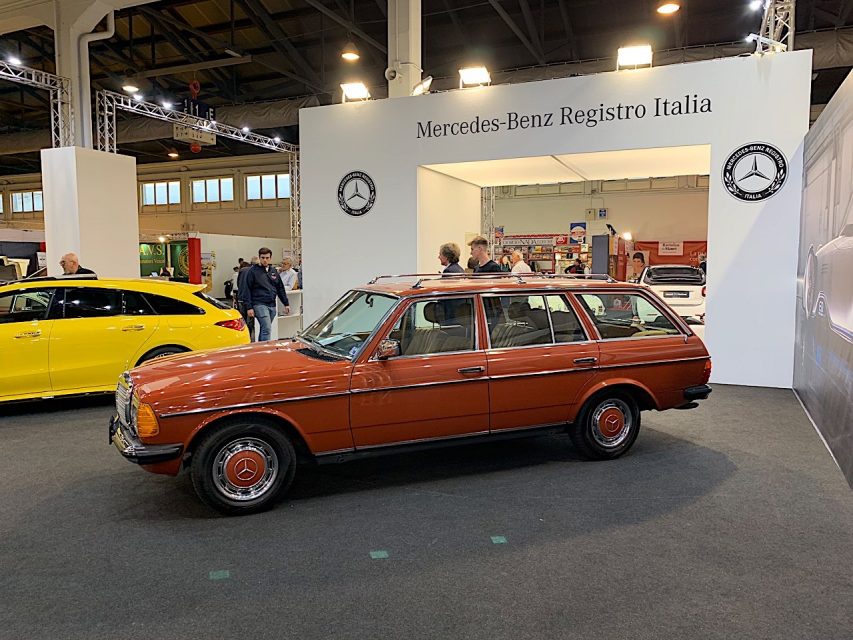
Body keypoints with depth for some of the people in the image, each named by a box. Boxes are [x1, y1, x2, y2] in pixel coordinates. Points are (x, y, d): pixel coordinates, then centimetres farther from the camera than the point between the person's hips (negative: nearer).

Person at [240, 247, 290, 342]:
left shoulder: (274, 271, 14)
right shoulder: (253, 271, -4)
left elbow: (280, 289, 19)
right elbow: (246, 290, -6)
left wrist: (286, 303, 16)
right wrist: (249, 307, -12)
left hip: (272, 305, 6)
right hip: (260, 305, -6)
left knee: (264, 329, 13)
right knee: (266, 329, -16)